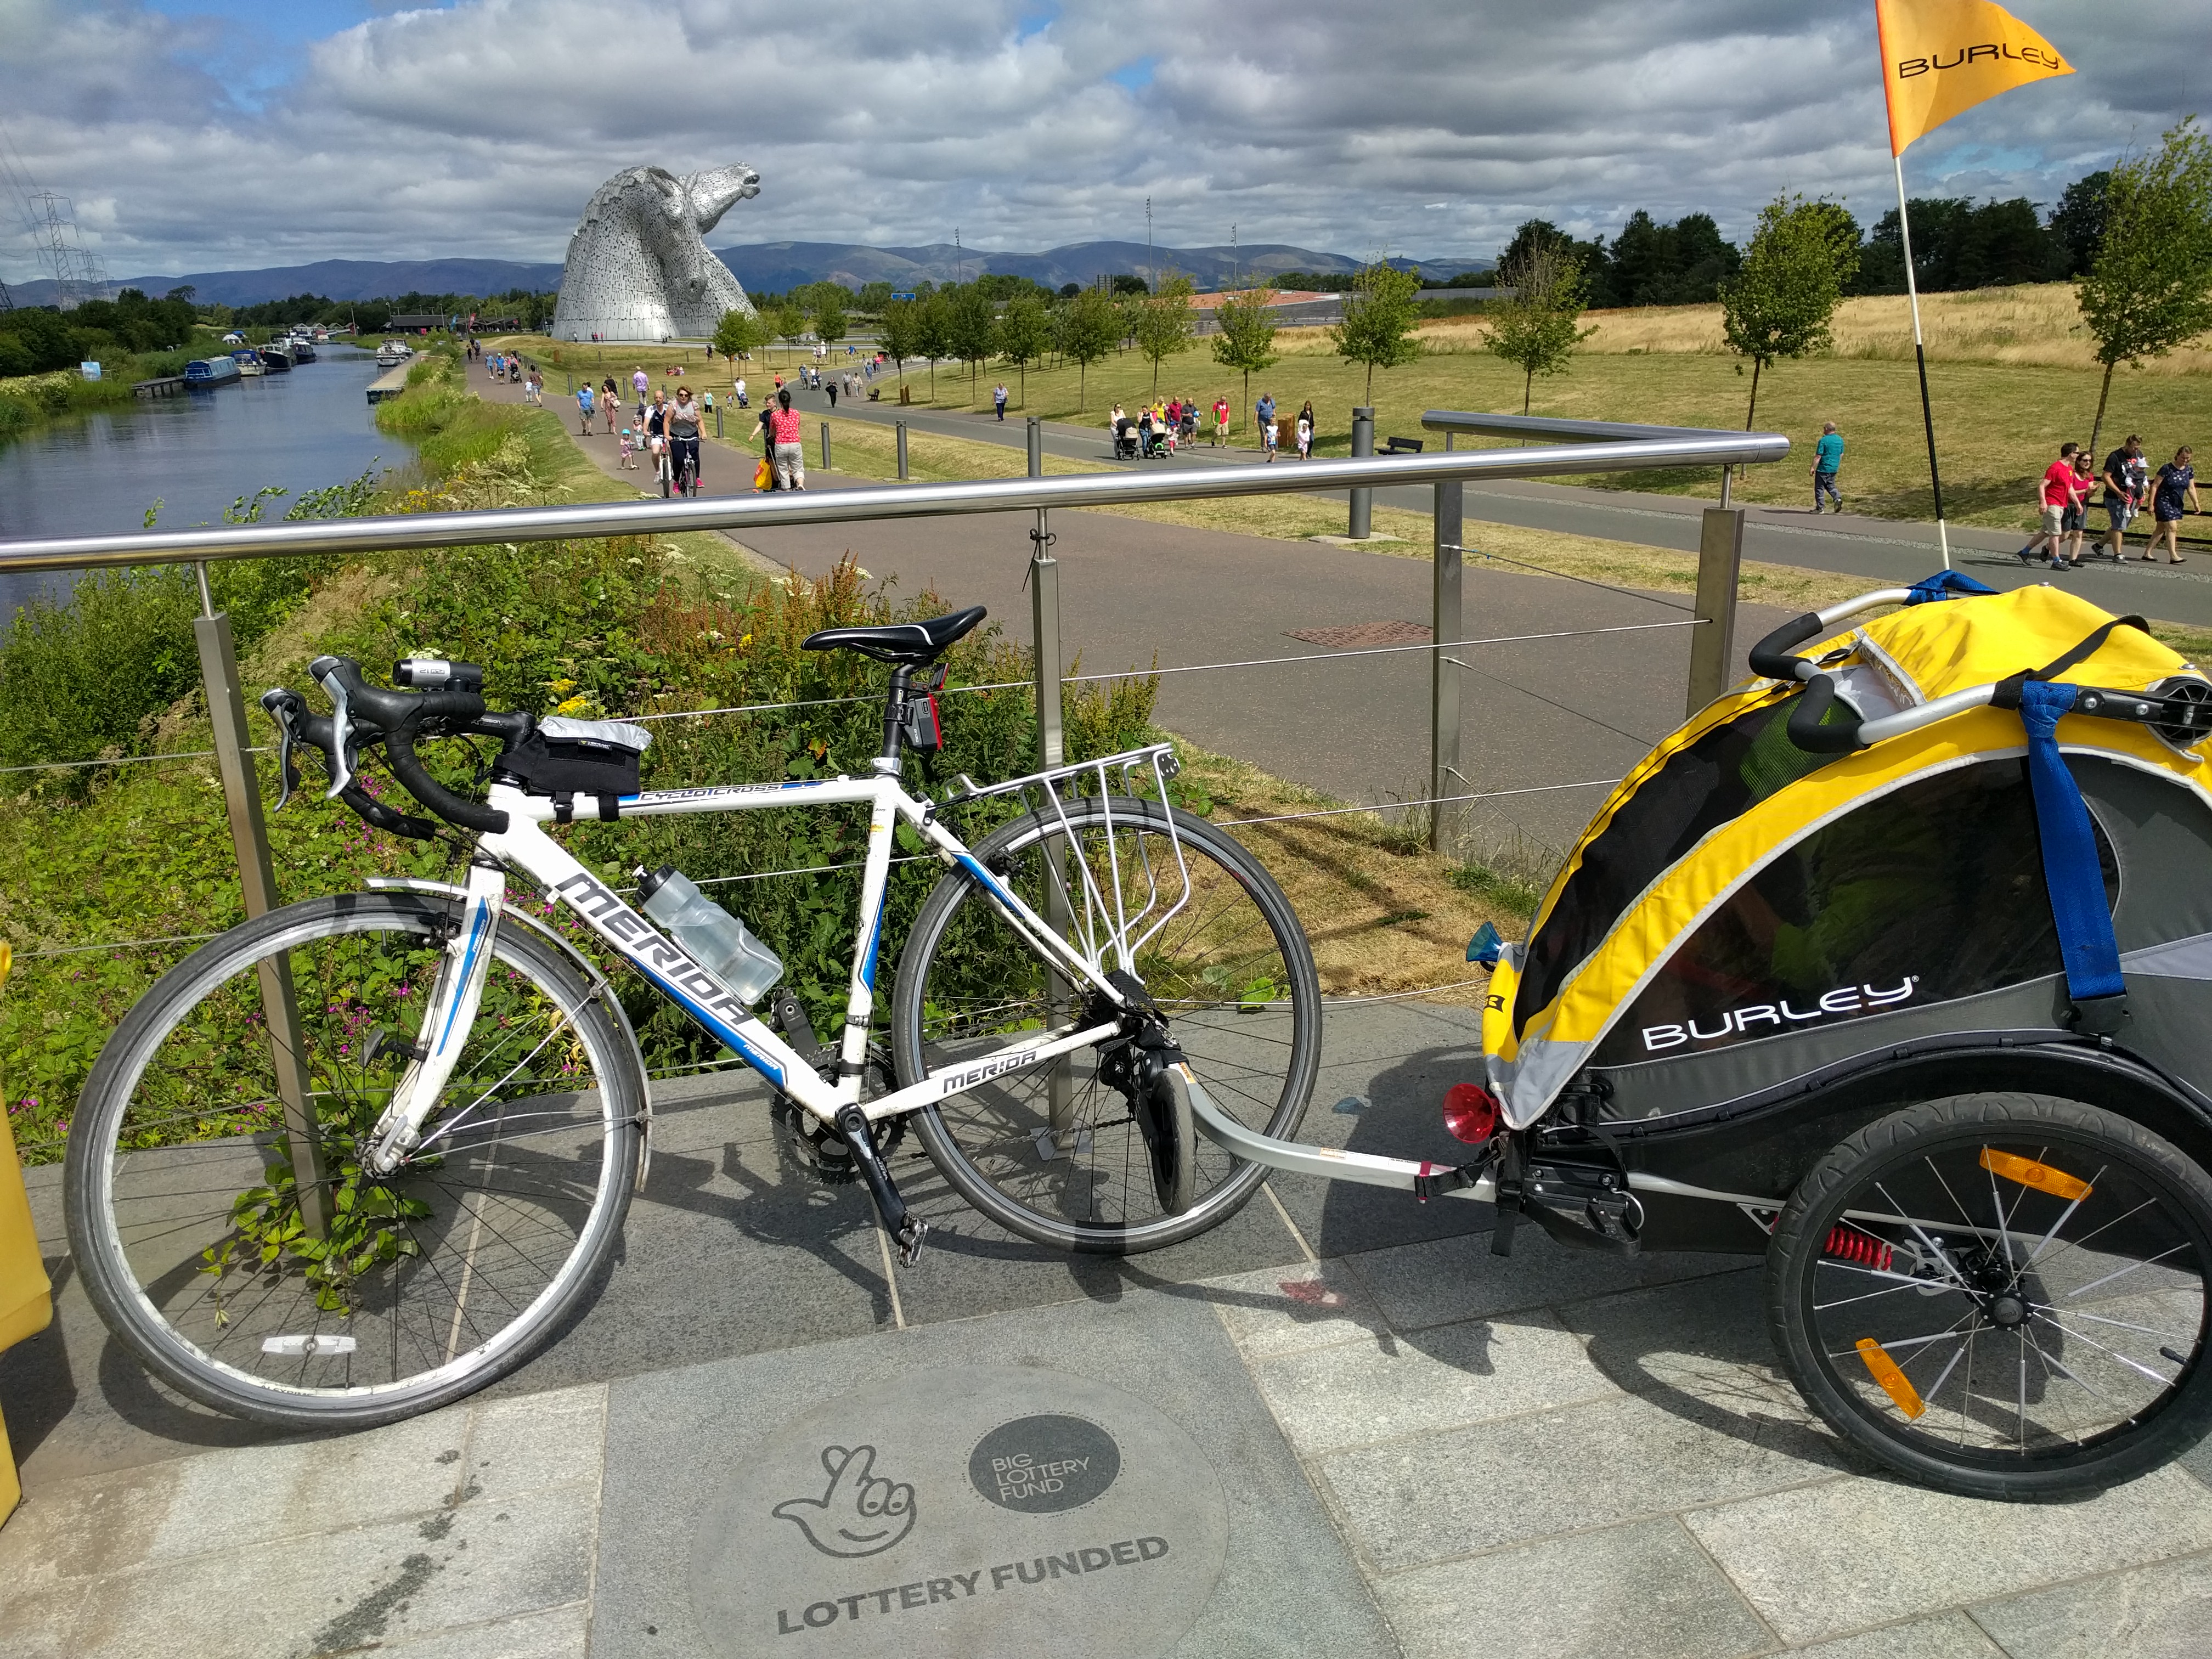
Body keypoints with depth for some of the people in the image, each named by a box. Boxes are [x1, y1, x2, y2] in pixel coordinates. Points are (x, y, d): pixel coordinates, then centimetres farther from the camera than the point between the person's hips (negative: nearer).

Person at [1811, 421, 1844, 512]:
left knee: (1819, 488, 2)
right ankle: (1837, 498, -5)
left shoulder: (1824, 440, -14)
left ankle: (1819, 508, 4)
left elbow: (1818, 456, -16)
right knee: (1830, 485, 20)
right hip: (1834, 469, 7)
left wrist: (1813, 467, -11)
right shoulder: (1840, 439, 8)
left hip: (1823, 468, -7)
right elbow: (1842, 454, 14)